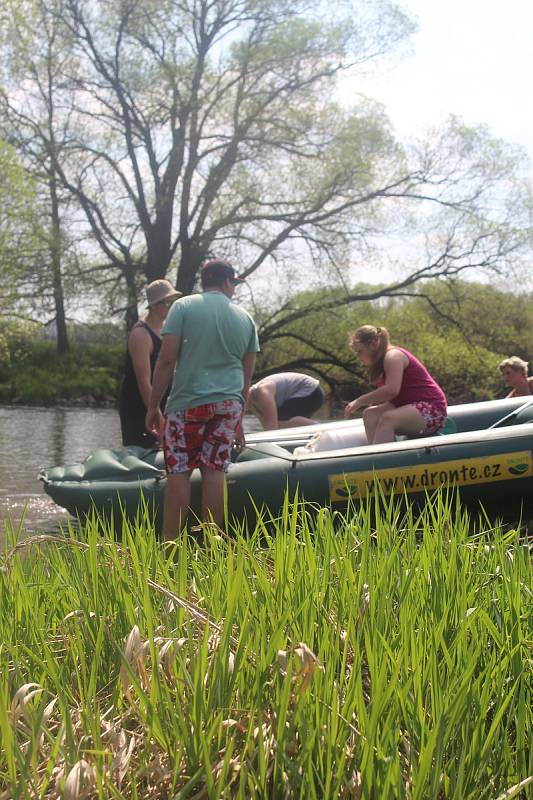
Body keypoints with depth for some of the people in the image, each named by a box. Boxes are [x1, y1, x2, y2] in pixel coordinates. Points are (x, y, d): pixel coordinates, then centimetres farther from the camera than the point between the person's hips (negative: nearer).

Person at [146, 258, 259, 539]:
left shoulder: (183, 307, 2)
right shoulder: (245, 318, 13)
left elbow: (166, 359, -6)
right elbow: (247, 376, 15)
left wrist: (153, 406, 0)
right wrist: (239, 418, 23)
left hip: (188, 402, -3)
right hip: (228, 404, 3)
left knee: (178, 470, -1)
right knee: (215, 470, 5)